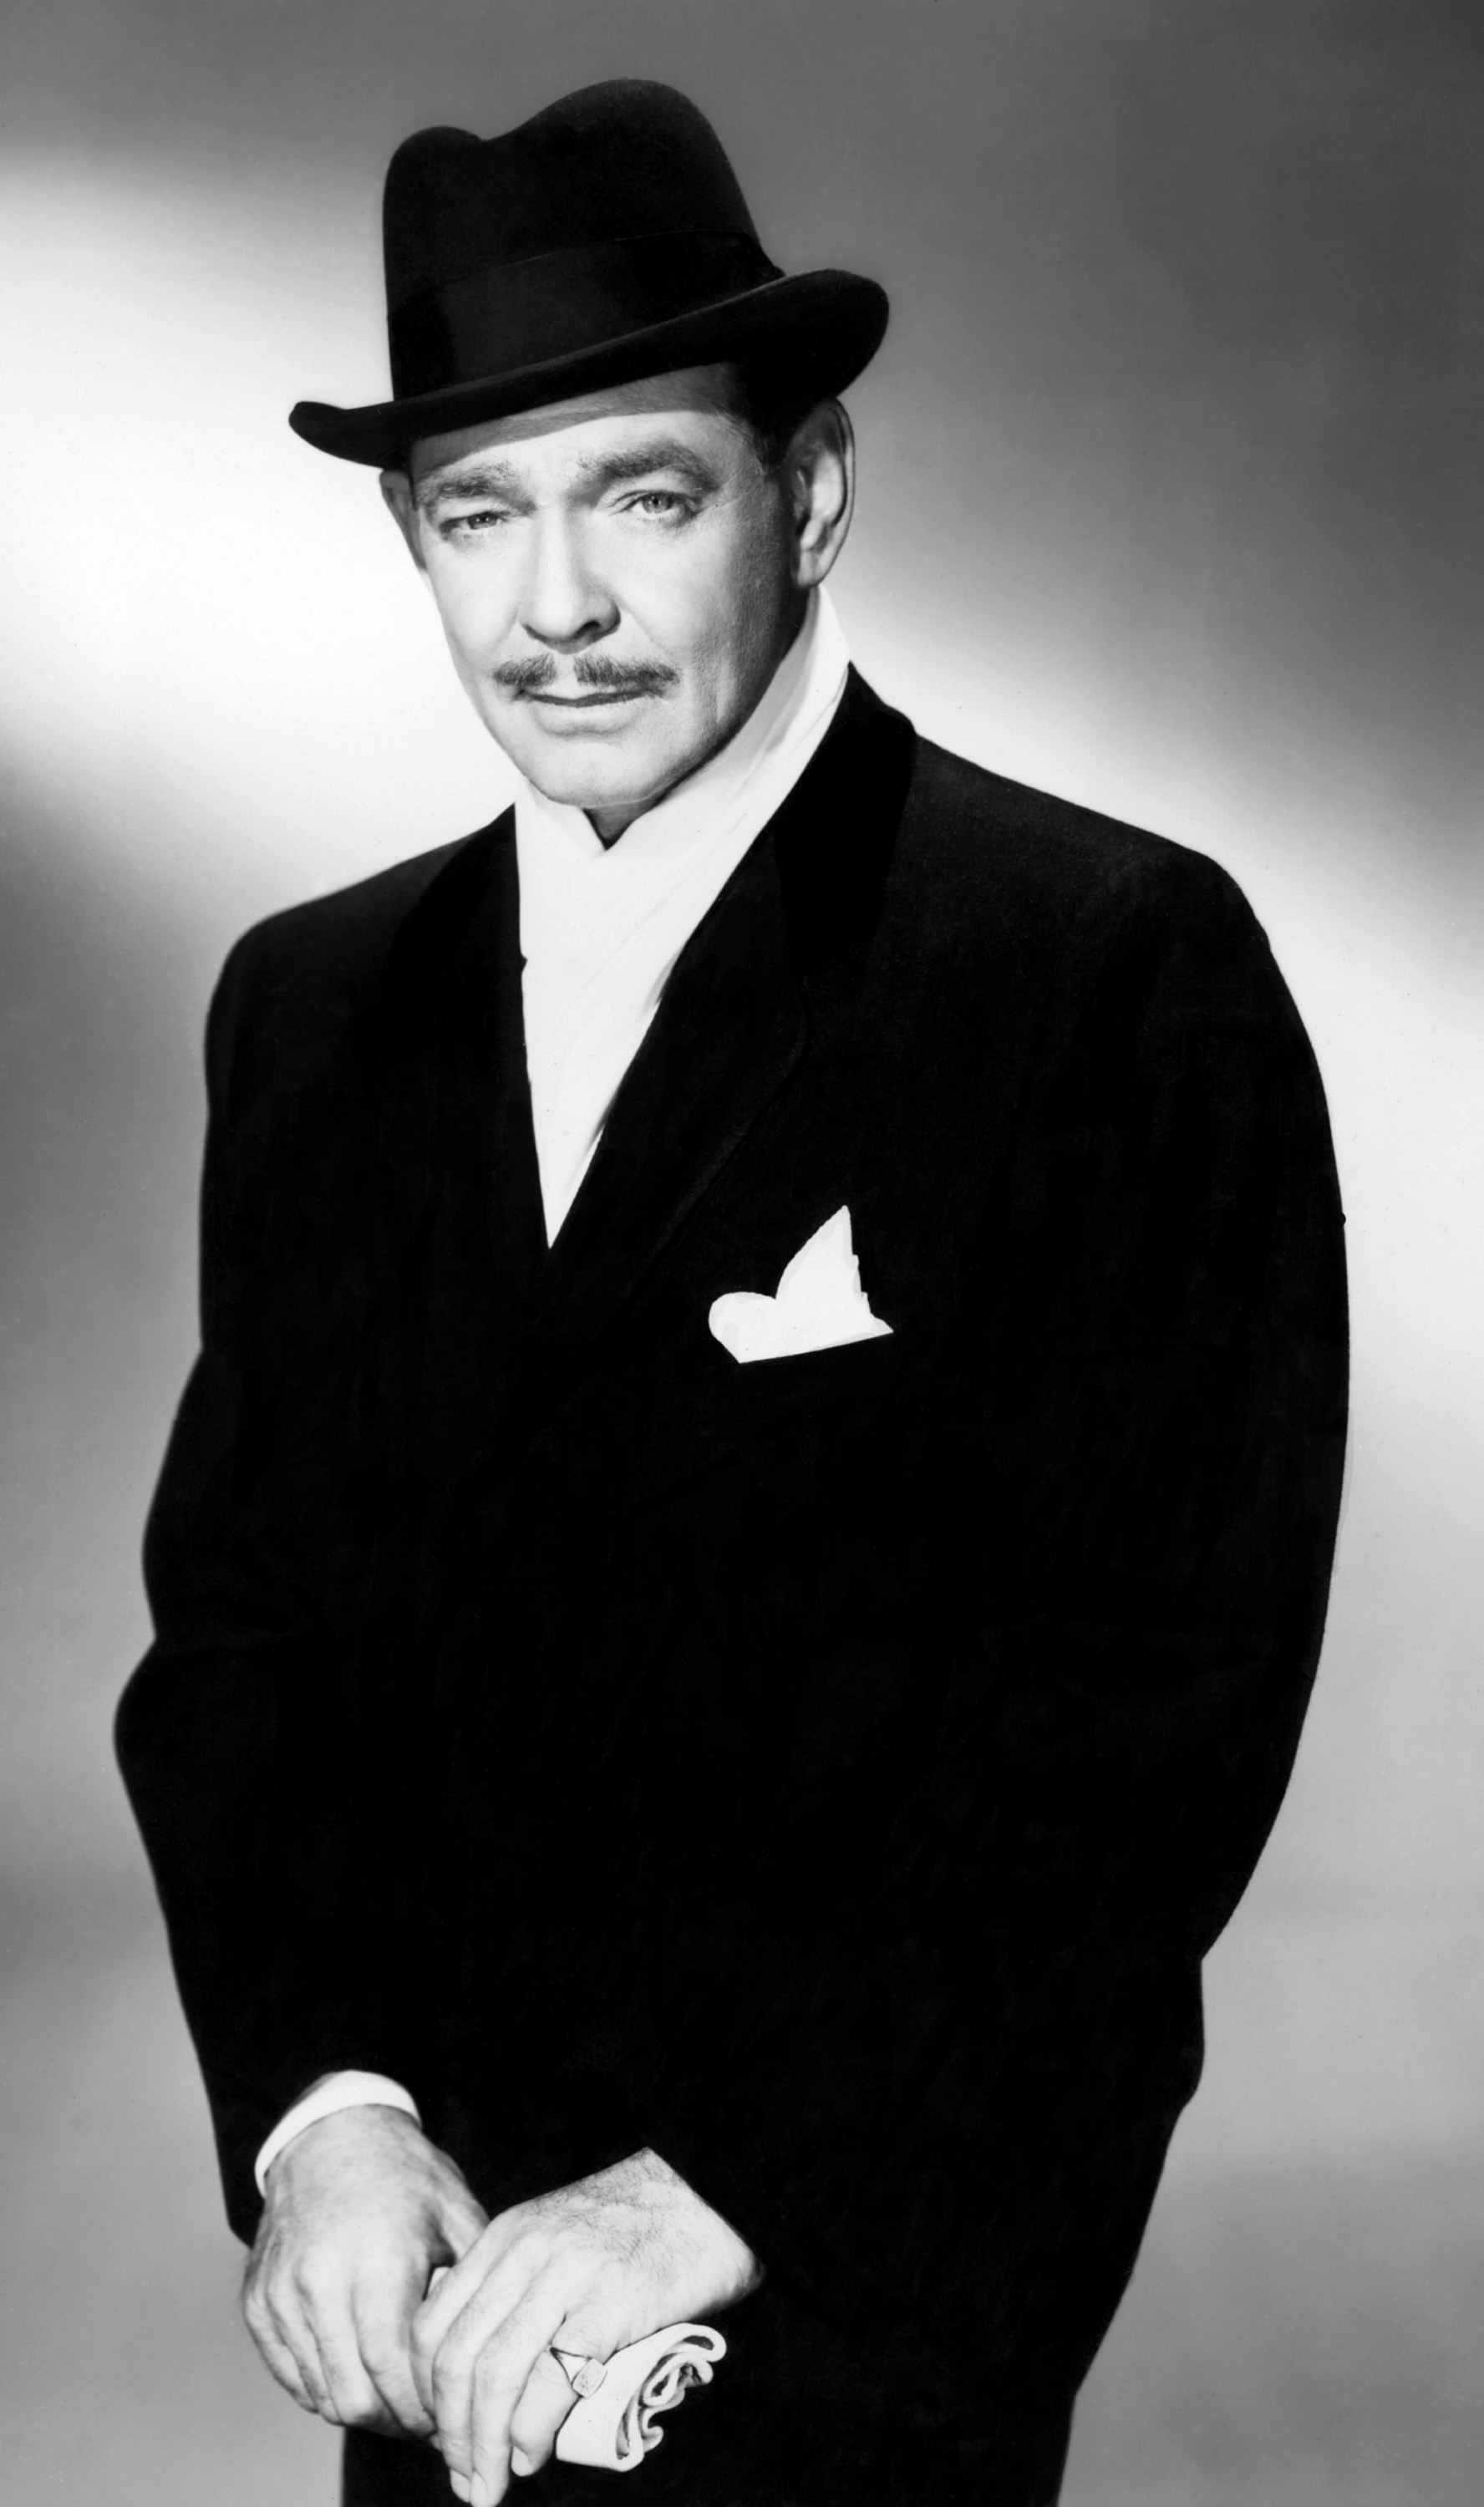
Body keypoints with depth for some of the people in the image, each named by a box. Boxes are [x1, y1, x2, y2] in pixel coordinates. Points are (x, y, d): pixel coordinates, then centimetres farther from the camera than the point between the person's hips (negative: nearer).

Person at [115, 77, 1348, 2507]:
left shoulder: (1122, 968, -12)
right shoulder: (314, 1007, 4)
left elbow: (1171, 1687, -16)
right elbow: (234, 1614, 4)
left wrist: (721, 2187, -18)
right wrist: (317, 2105, -10)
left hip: (863, 2305, -4)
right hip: (426, 2286, 5)